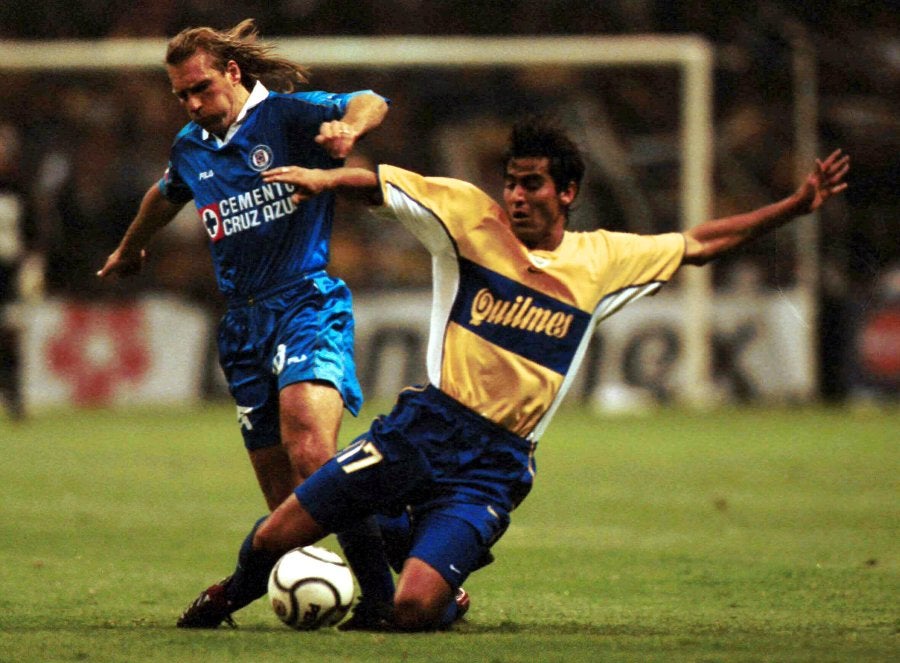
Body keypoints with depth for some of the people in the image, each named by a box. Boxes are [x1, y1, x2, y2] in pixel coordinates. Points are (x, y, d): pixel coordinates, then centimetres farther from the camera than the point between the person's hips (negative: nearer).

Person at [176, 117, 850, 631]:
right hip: (425, 425, 0)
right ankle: (234, 593, 35)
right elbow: (380, 185, 0)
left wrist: (794, 206, 14)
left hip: (493, 465, 0)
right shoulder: (471, 215, 4)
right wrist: (323, 178, -20)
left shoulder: (603, 260, 8)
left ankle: (446, 598, 22)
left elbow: (698, 245, 18)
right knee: (273, 539, -3)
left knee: (414, 610, -18)